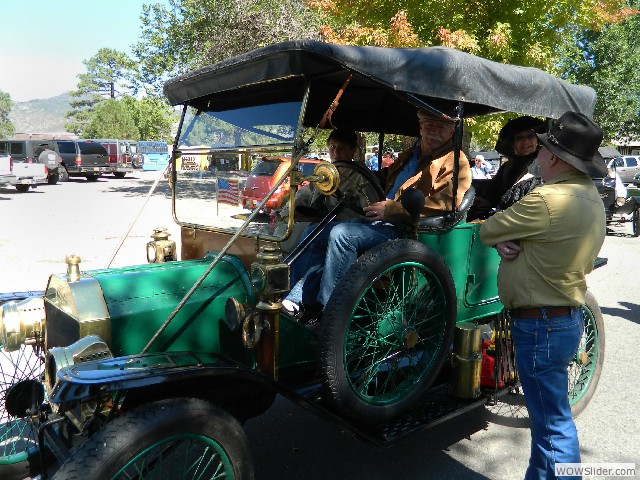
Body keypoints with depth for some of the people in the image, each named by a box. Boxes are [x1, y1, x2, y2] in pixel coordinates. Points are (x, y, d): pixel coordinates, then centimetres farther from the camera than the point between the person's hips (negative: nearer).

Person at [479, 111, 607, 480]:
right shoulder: (592, 197, 7)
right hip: (569, 315, 10)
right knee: (548, 412, 22)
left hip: (542, 326, -10)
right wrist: (510, 242, -8)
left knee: (553, 423, 3)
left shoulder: (548, 199, -24)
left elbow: (487, 232, -14)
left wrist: (503, 239, 7)